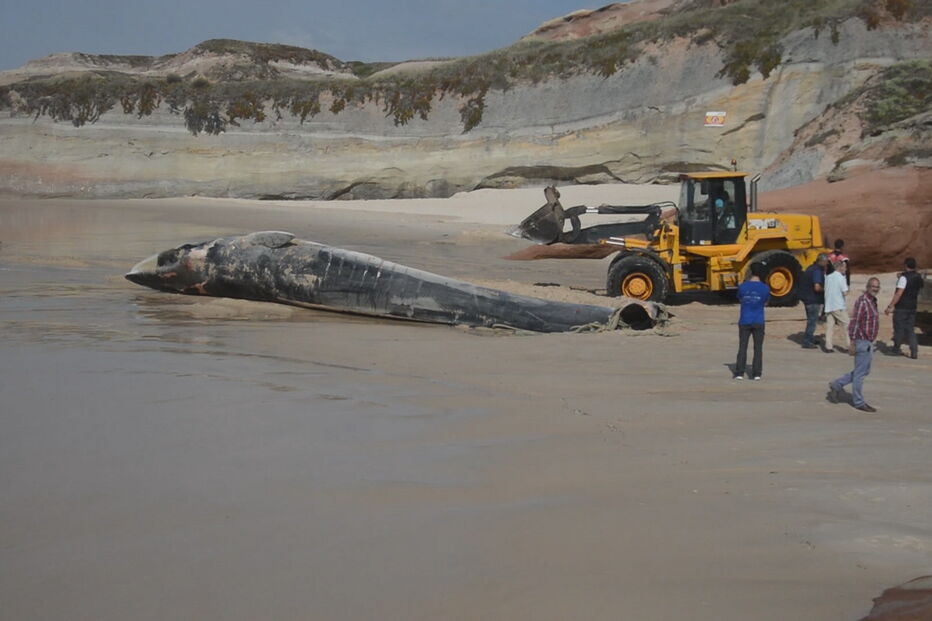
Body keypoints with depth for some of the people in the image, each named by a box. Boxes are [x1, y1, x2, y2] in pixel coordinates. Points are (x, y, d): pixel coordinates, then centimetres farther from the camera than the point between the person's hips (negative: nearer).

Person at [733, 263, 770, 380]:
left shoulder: (743, 286, -5)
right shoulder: (765, 288, -6)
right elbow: (765, 302, 9)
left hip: (745, 321, 0)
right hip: (758, 322, 0)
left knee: (742, 347, 5)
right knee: (758, 348, 7)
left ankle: (739, 373, 1)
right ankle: (756, 373, 4)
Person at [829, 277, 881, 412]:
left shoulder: (872, 301, 12)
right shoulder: (862, 301, -18)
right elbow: (854, 322, -20)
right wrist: (853, 344, -21)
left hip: (868, 343, 10)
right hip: (862, 342, -10)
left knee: (864, 371, 18)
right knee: (860, 373, 0)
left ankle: (837, 385, 24)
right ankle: (859, 402, 9)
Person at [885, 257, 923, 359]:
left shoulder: (904, 277, -16)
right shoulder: (918, 277, 8)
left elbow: (899, 293, -21)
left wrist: (890, 306, -20)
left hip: (901, 307, -7)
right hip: (912, 307, 7)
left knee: (899, 328, 5)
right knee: (910, 329, 9)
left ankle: (896, 350, 15)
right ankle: (914, 352, -1)